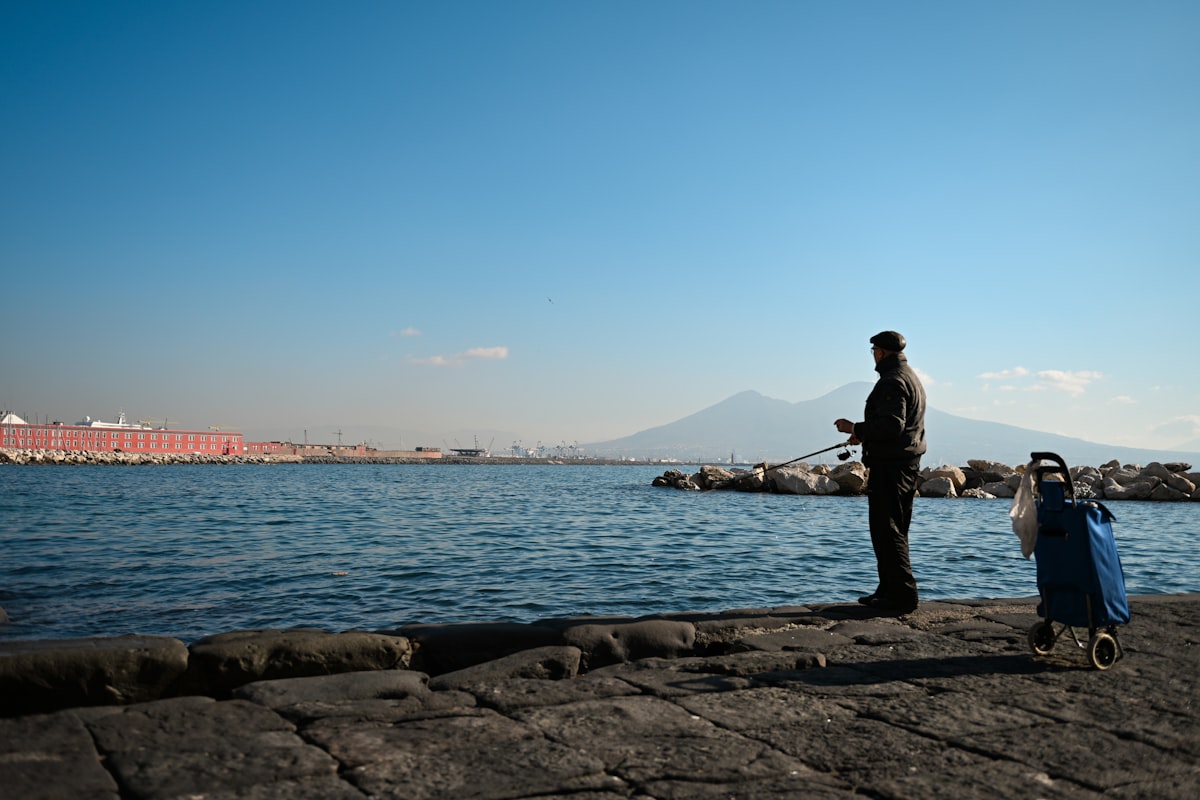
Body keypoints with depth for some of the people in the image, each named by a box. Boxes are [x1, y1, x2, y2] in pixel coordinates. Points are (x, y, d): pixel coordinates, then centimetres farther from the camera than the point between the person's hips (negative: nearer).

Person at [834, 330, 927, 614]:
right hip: (907, 463, 11)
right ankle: (888, 590, 21)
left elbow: (891, 425, -25)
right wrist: (863, 435, 24)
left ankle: (902, 595, -6)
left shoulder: (893, 381, -15)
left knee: (886, 530, -7)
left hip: (889, 466, -11)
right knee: (892, 530, 15)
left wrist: (855, 428, -14)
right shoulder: (911, 378, 20)